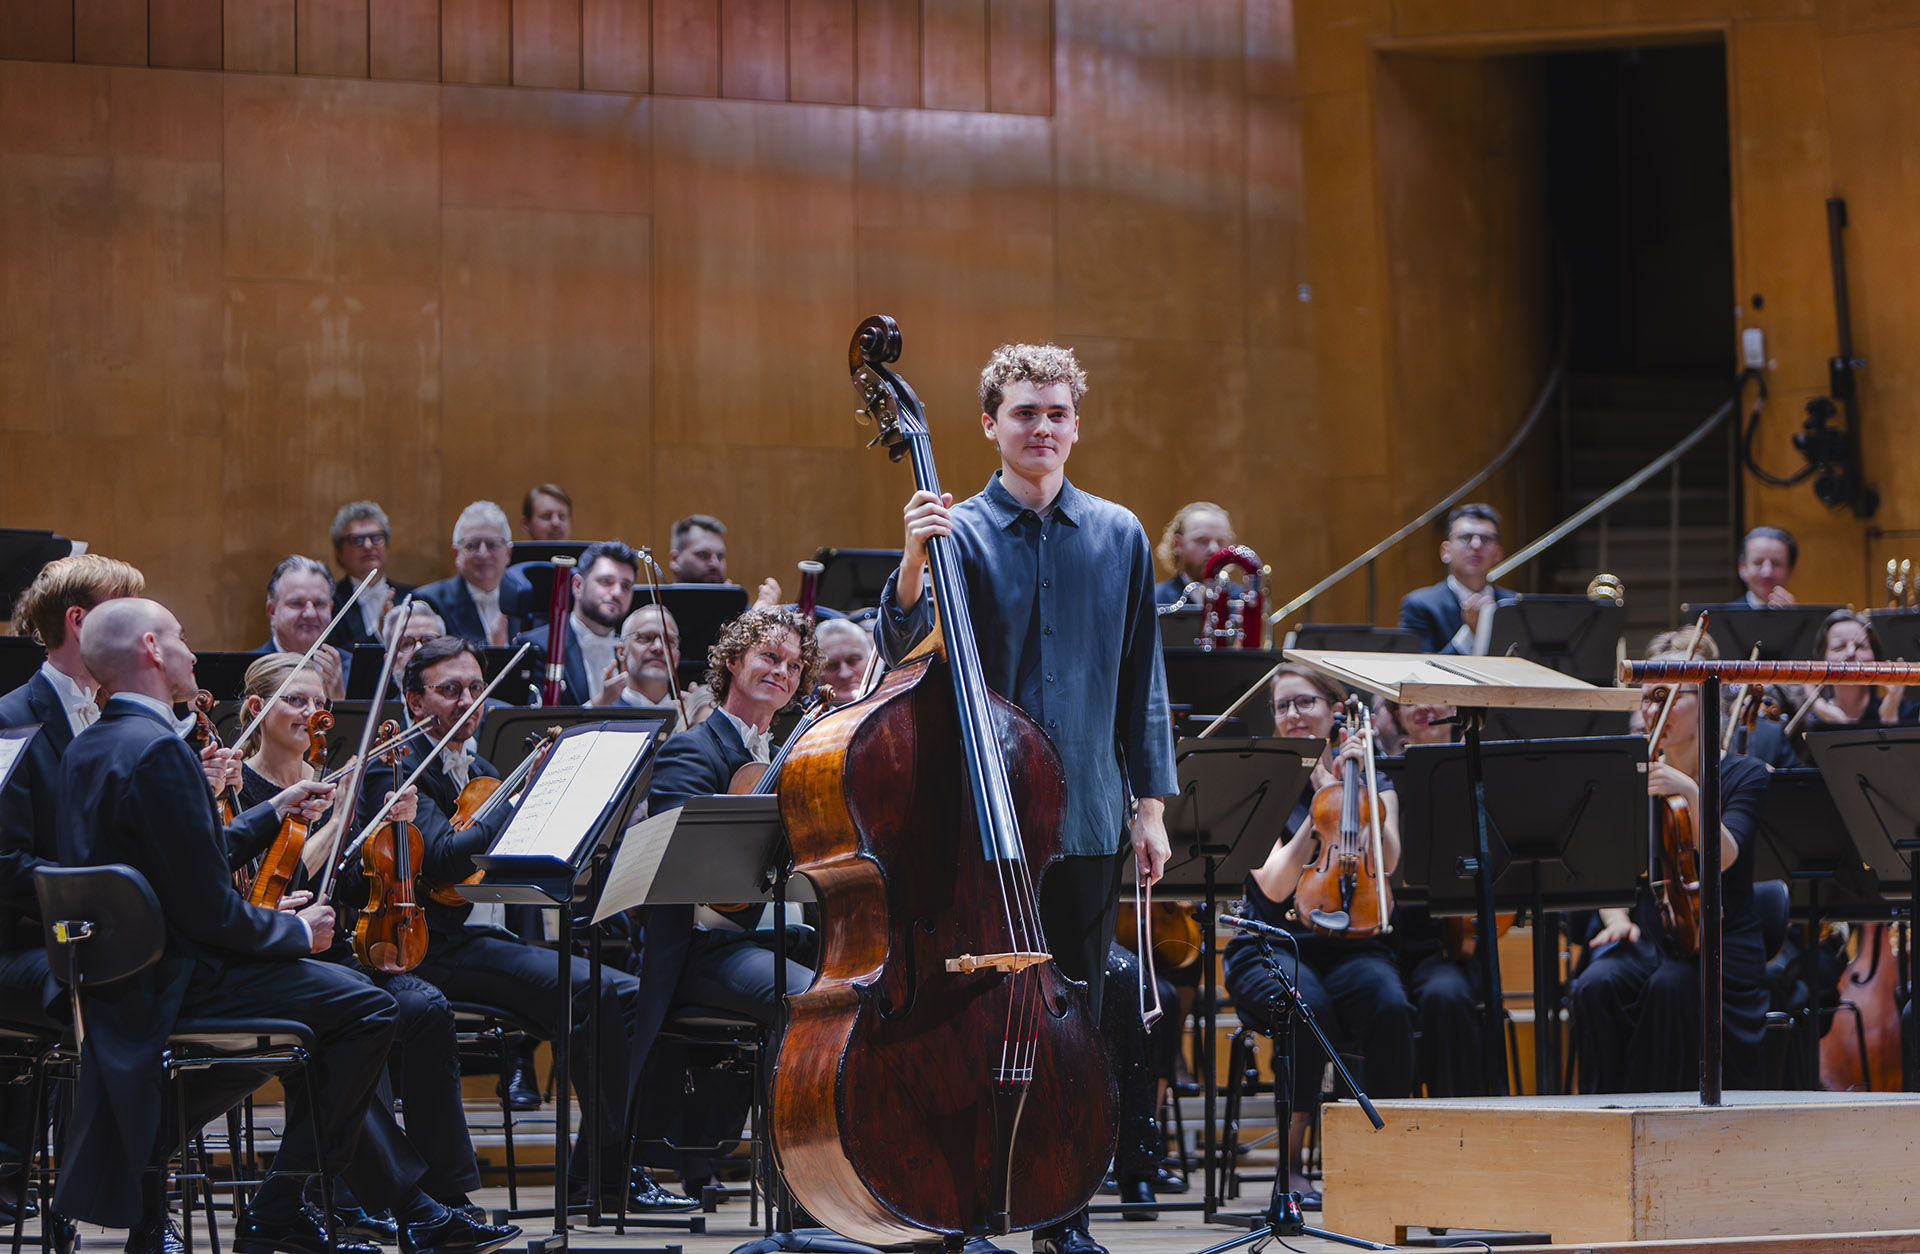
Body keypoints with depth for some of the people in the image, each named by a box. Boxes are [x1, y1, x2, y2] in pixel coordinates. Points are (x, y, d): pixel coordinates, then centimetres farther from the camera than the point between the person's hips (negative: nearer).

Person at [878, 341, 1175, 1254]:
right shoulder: (958, 531, -1)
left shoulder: (1118, 536, 8)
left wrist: (1151, 803, 7)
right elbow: (904, 649, -14)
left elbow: (1141, 681, 11)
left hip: (1085, 814, 3)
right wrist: (914, 561, -30)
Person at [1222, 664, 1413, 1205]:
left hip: (1351, 944, 2)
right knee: (1309, 1007, -36)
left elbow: (1385, 862, -7)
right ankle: (1290, 1162, -23)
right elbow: (1274, 885, -8)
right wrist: (1320, 805, -11)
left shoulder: (1373, 783, 13)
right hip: (1271, 949, -2)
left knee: (1389, 1007, -33)